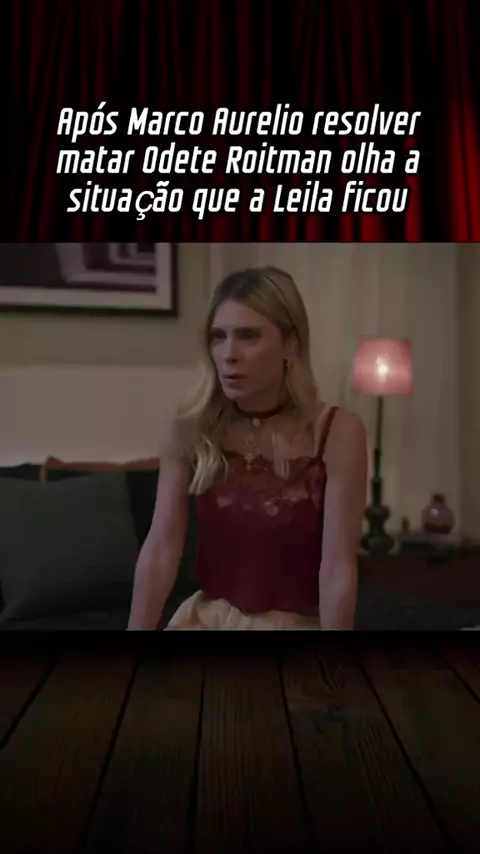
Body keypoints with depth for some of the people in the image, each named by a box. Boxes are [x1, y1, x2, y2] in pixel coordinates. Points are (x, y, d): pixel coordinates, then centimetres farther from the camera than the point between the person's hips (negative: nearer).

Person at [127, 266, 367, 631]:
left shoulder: (337, 432, -18)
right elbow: (161, 549, -12)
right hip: (208, 617, 2)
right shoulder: (188, 429, -9)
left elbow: (338, 566, -20)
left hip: (298, 622, -2)